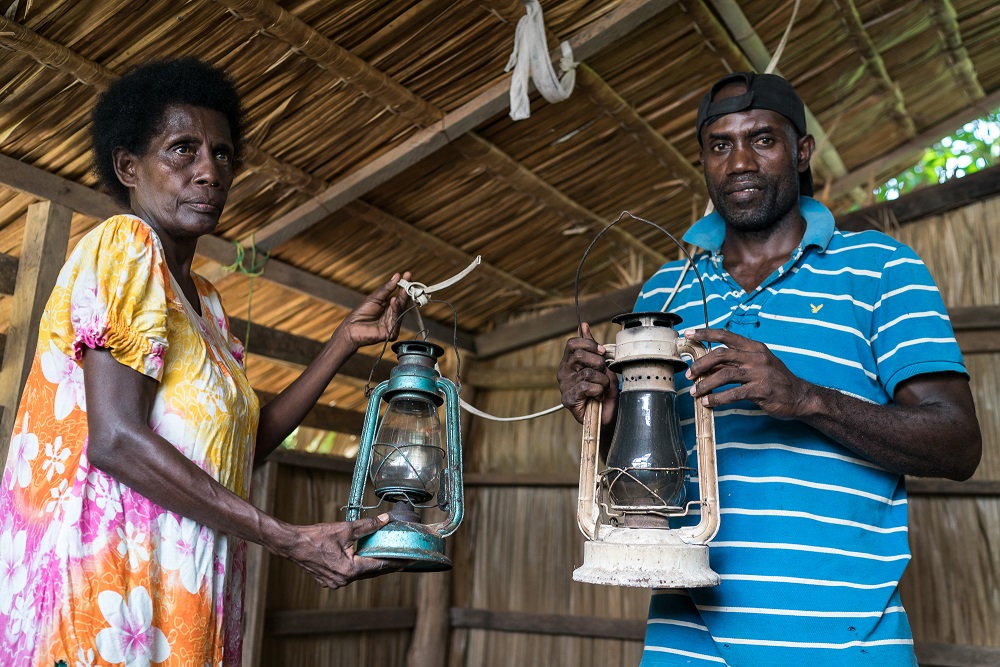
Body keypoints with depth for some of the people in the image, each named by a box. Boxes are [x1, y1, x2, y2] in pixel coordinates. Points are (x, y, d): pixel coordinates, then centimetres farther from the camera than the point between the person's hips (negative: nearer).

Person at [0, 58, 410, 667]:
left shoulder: (203, 298, 17)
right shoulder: (124, 245, -9)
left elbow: (245, 443, 12)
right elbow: (115, 439, -20)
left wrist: (346, 340, 7)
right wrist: (292, 541, -21)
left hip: (181, 593, 8)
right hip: (104, 578, -8)